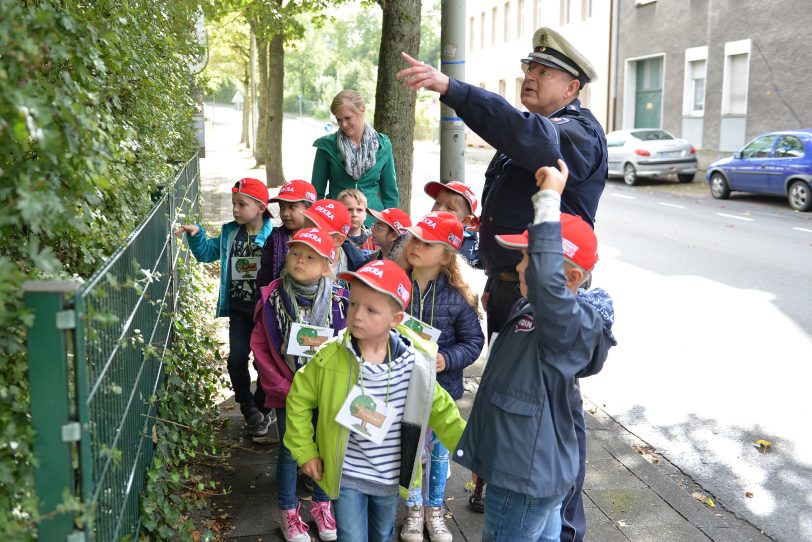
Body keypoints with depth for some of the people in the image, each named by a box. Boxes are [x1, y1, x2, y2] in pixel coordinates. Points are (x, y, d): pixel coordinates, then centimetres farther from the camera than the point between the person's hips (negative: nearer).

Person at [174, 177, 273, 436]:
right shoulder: (229, 233, 3)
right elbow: (206, 252, 14)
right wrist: (196, 234, -2)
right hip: (239, 310, 4)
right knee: (236, 361, 3)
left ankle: (261, 409, 28)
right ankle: (249, 409, 25)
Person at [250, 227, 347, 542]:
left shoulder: (339, 302, -10)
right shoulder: (272, 299, -10)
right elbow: (259, 346, -6)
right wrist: (283, 386, -9)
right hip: (287, 392, -1)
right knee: (290, 452, 10)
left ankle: (321, 506, 35)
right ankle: (289, 513, 29)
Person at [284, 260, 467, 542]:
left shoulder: (416, 363, -15)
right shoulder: (331, 357, -18)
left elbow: (440, 410, -2)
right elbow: (299, 399, -4)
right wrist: (305, 451, -3)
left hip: (390, 477, 2)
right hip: (346, 476, -2)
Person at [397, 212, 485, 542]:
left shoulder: (458, 297, -14)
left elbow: (473, 341, -7)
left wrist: (446, 359, -22)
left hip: (441, 385, -1)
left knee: (438, 448, 16)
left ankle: (435, 508, 38)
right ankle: (414, 507, 36)